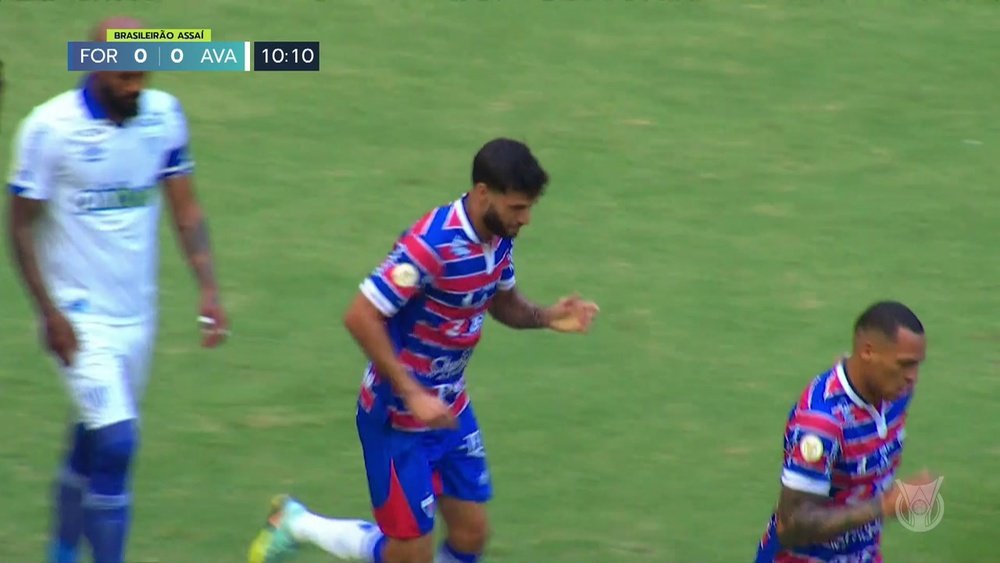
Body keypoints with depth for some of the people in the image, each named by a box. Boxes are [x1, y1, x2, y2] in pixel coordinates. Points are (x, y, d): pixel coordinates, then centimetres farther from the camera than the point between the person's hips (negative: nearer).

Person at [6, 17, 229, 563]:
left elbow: (185, 208, 6)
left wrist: (208, 287, -3)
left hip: (137, 312, 5)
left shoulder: (163, 115, -1)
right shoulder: (51, 127, -15)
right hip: (79, 314, -5)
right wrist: (50, 313, -15)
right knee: (116, 442, -15)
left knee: (94, 441, 15)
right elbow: (20, 224, -9)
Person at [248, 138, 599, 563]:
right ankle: (295, 523, 20)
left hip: (450, 410, 8)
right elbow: (360, 317, -29)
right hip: (397, 416, -8)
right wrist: (412, 394, -29)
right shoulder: (433, 244, -29)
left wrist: (545, 317, -5)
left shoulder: (499, 237, -3)